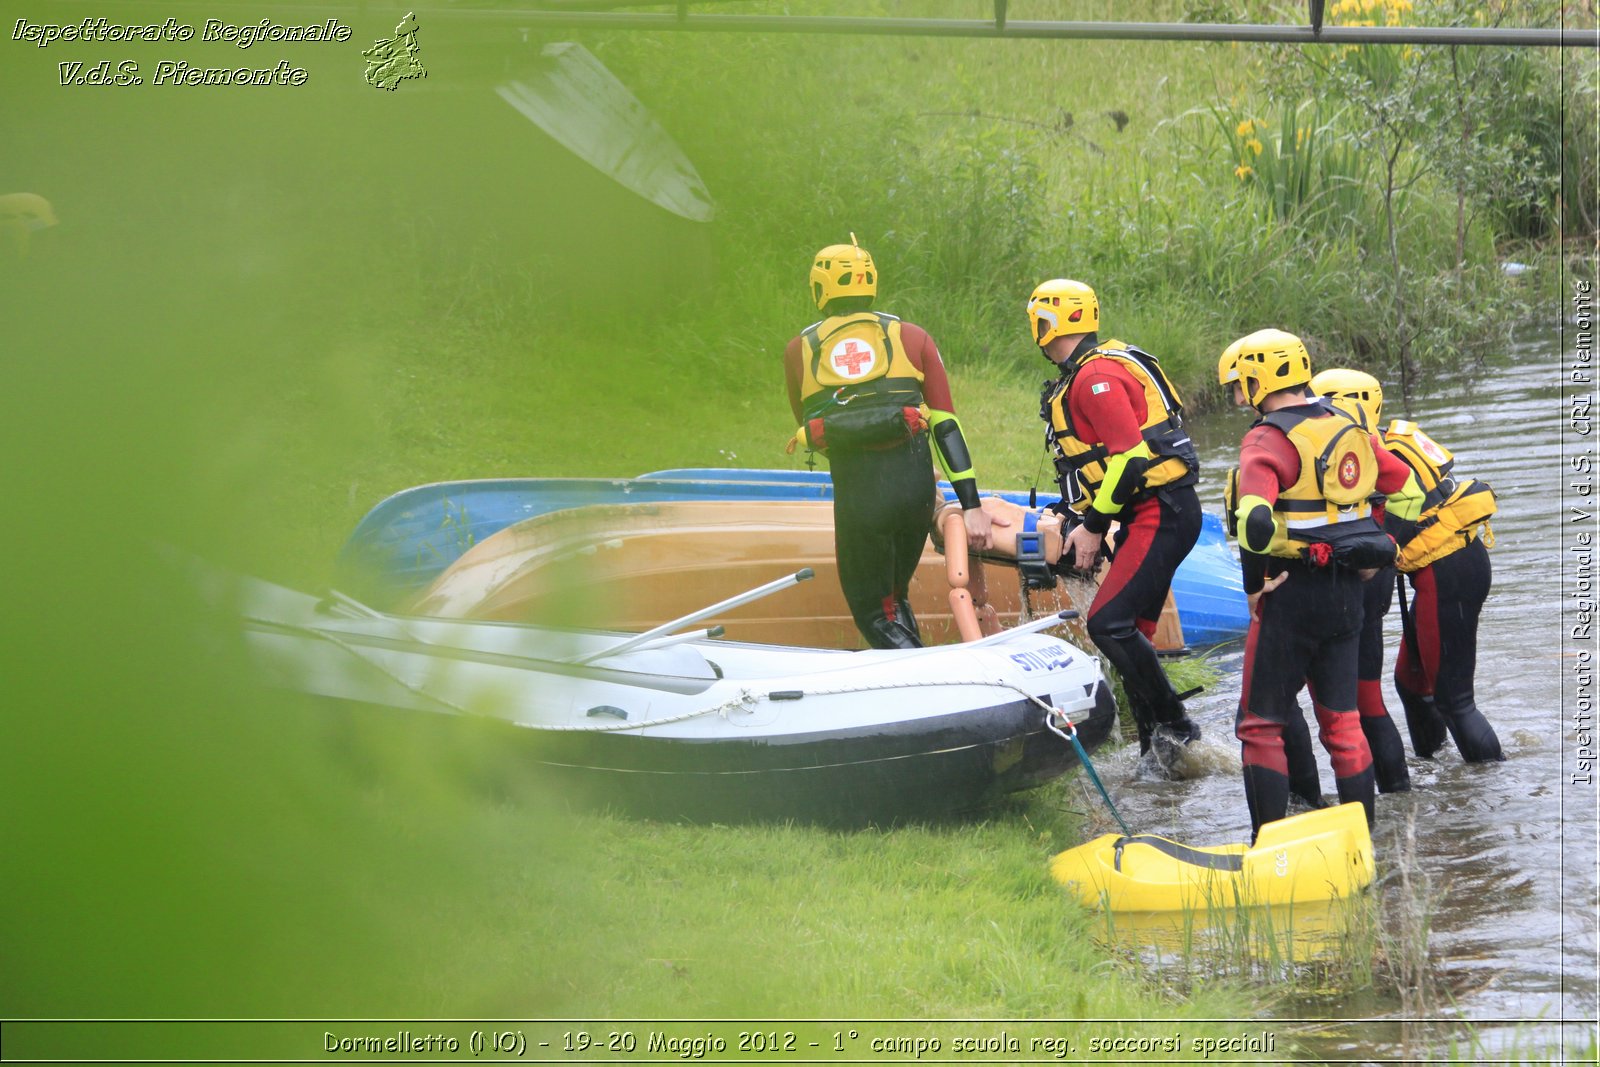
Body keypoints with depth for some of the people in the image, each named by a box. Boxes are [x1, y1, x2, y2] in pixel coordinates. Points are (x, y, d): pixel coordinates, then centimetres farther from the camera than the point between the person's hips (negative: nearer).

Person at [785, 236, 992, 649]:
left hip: (856, 490, -2)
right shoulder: (911, 338, 10)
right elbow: (946, 423, 4)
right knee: (895, 596, 21)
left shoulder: (799, 351, 11)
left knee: (875, 613, 9)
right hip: (915, 483, 2)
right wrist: (971, 506, 2)